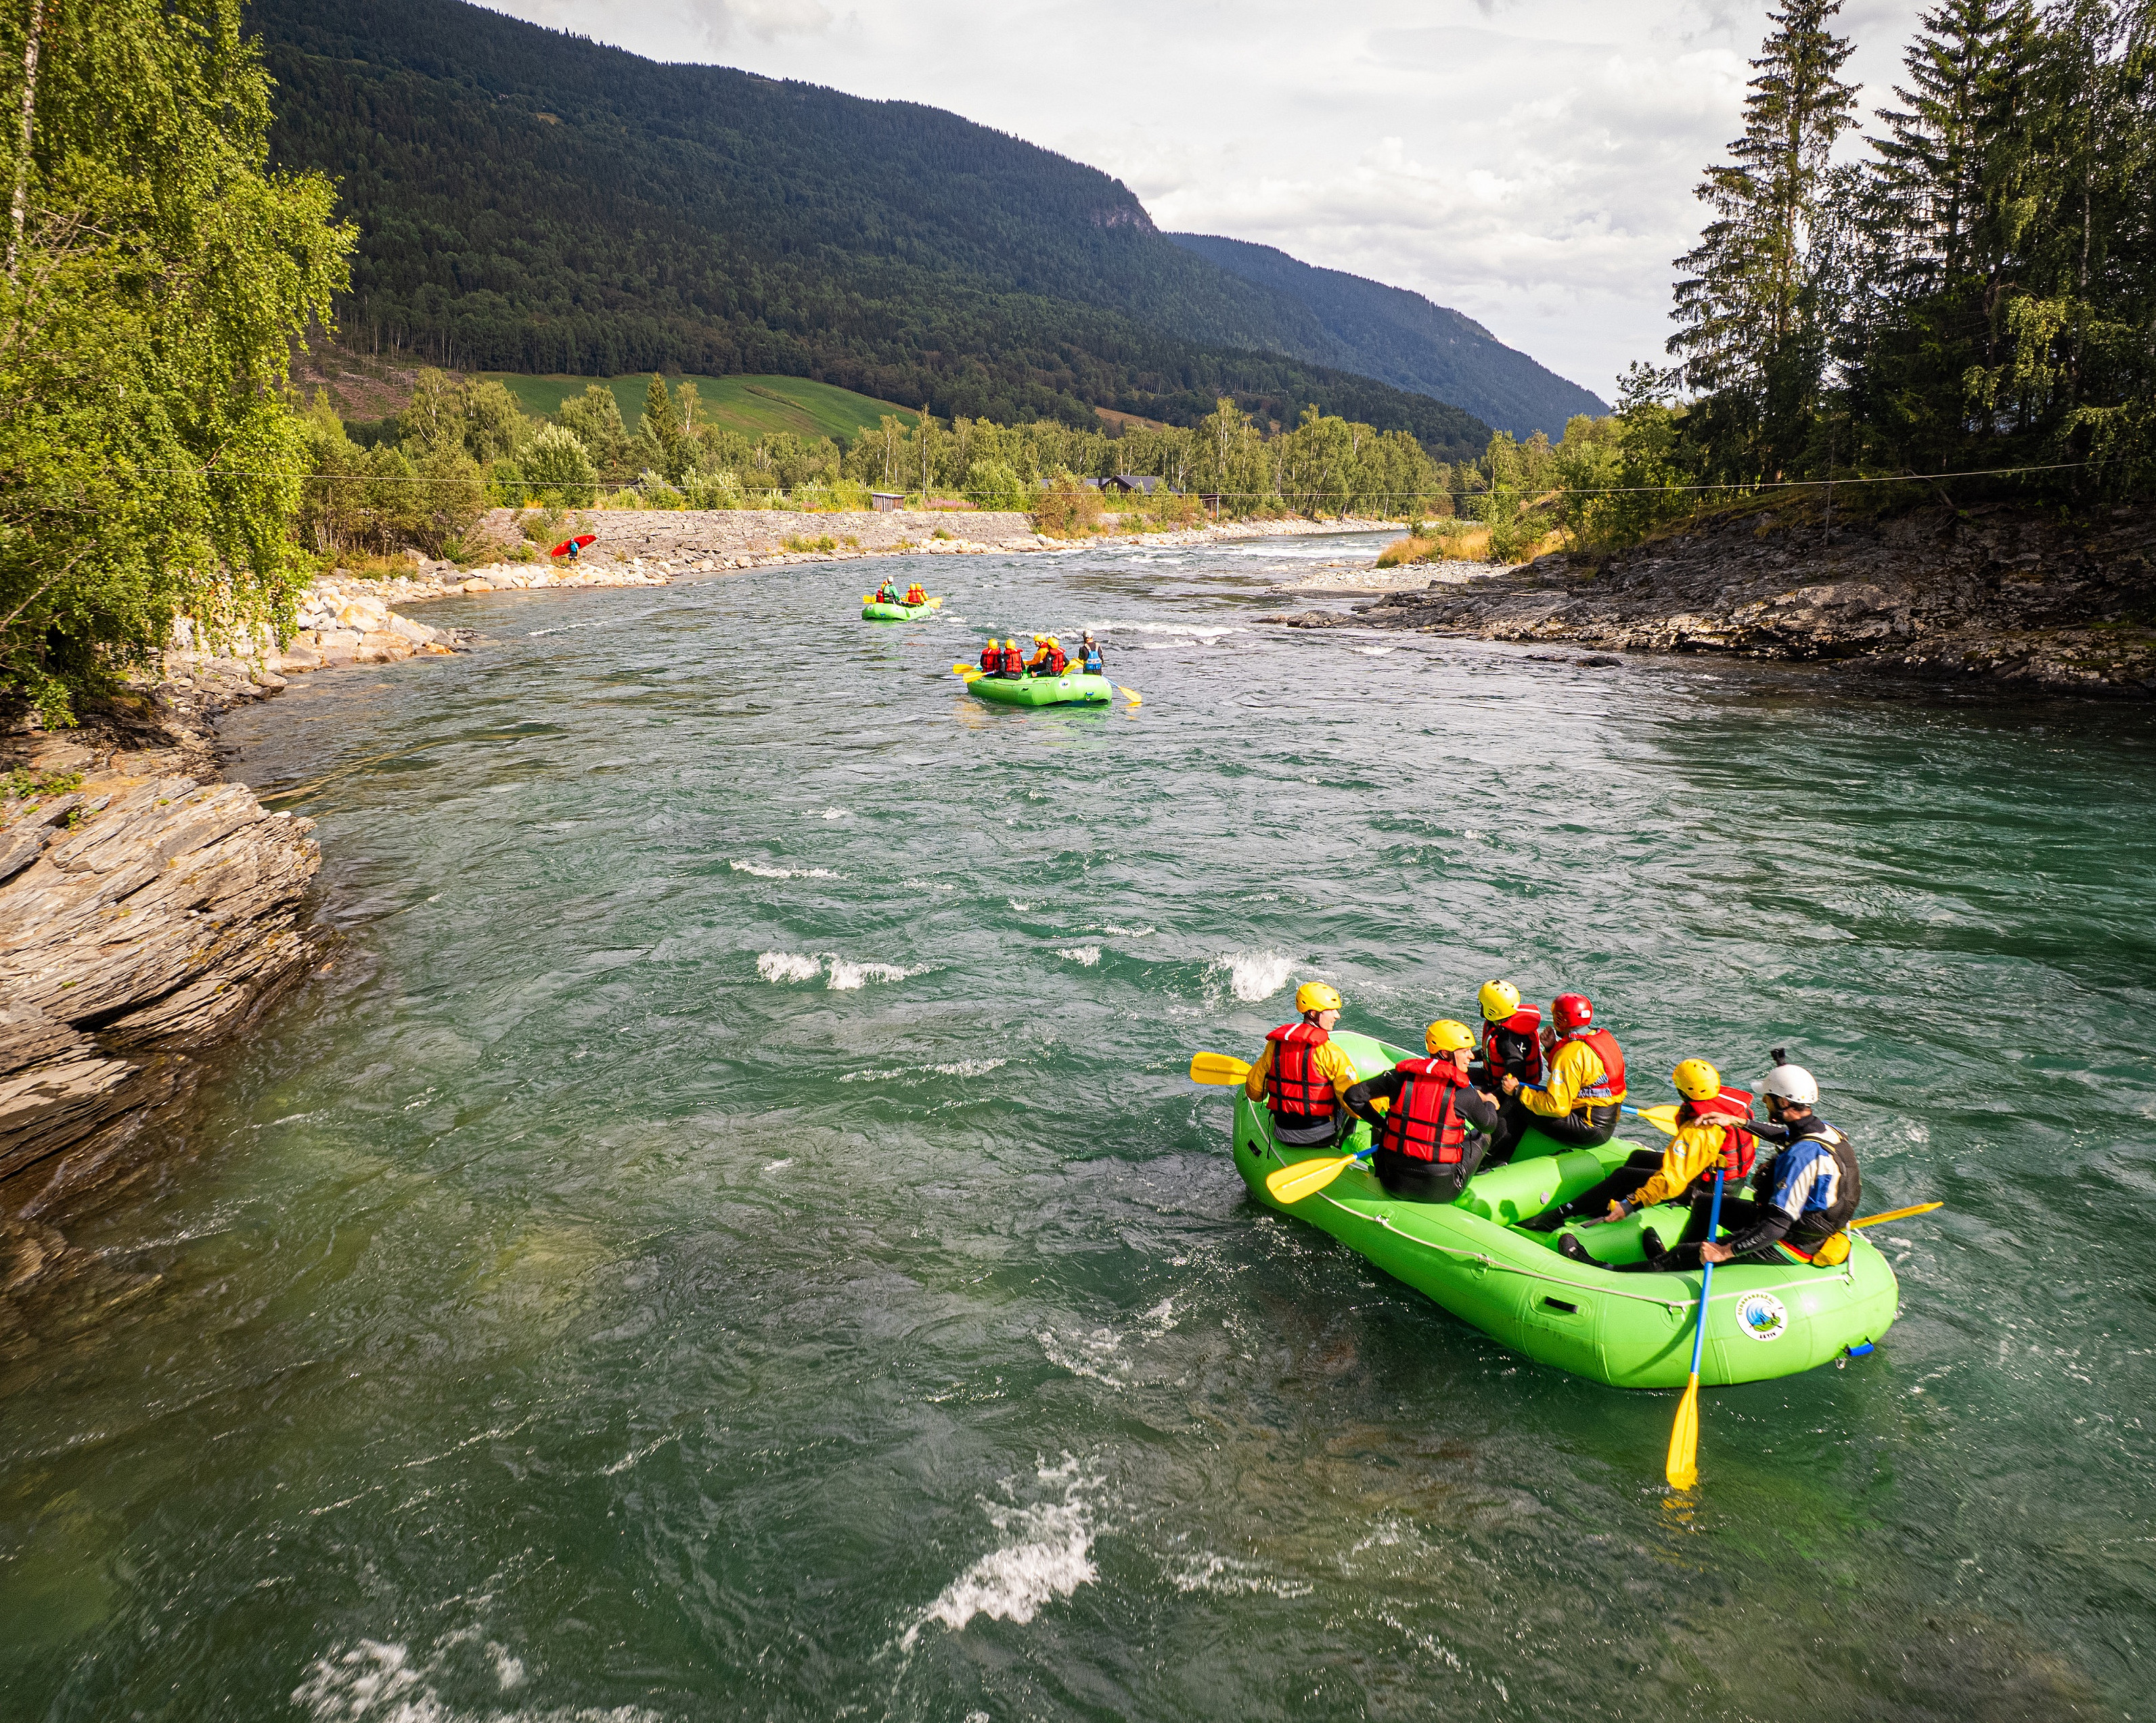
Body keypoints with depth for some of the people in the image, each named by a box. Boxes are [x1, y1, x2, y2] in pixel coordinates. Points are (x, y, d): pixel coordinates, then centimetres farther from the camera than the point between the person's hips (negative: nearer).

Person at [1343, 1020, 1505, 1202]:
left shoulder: (1402, 1075, -2)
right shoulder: (1463, 1092, -10)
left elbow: (1353, 1095, 2)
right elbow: (1489, 1125, 8)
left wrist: (1380, 1123, 16)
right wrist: (1489, 1103, 31)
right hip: (1441, 1191, -3)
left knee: (1380, 1128, 31)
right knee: (1483, 1135, 20)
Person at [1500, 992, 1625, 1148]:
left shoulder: (1570, 1054, -21)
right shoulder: (1604, 1036, 8)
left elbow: (1557, 1107, -23)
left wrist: (1519, 1092, -14)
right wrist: (1552, 1049, 13)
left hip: (1592, 1131, -10)